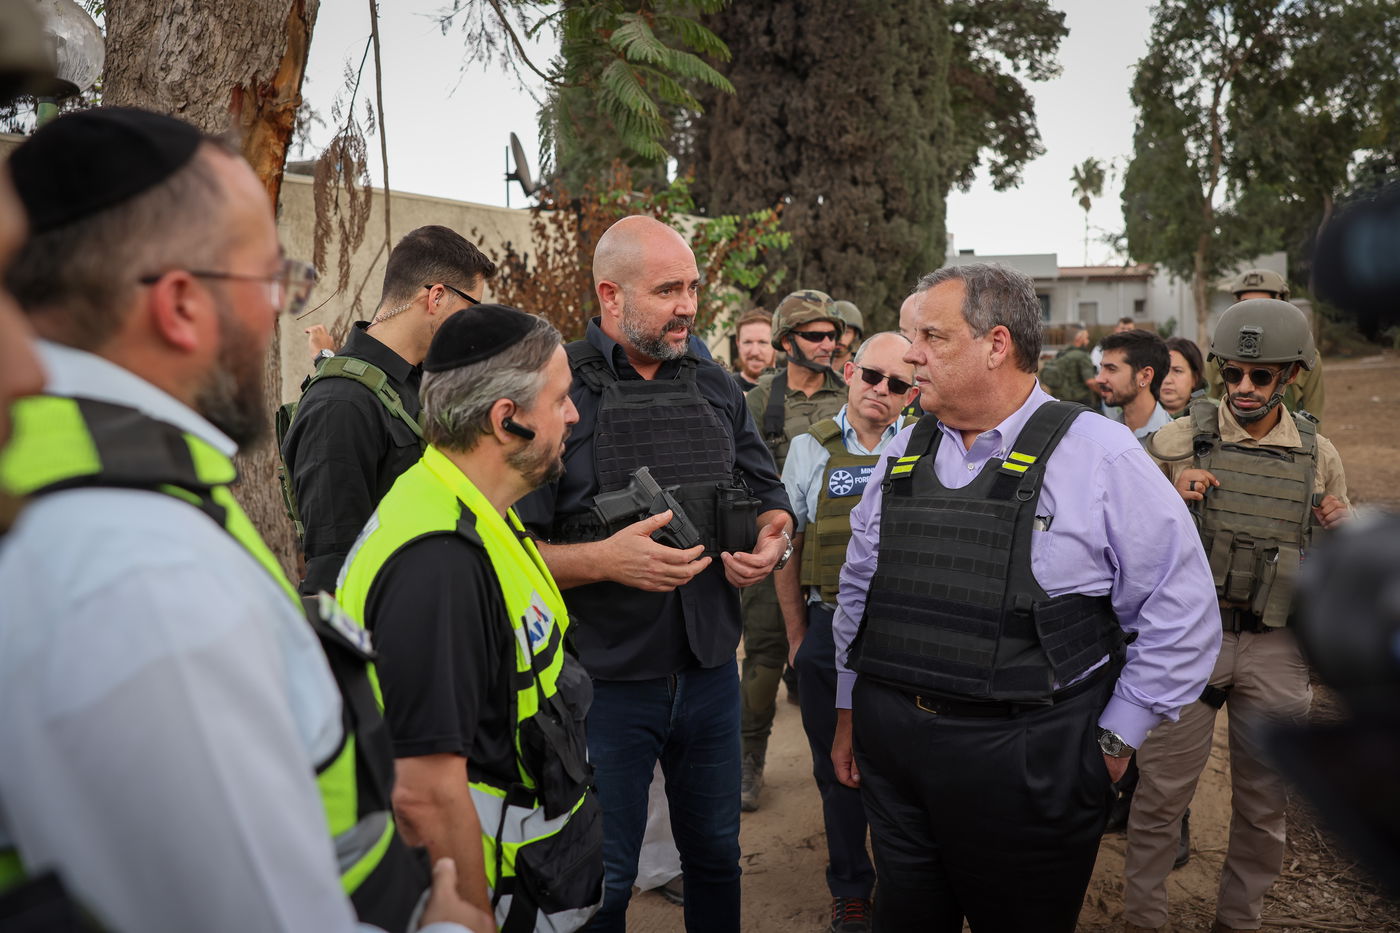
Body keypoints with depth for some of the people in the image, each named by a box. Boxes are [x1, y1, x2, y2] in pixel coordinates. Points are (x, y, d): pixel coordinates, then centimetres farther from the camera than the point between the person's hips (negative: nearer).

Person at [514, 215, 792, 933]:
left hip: (711, 671, 5)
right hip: (605, 682, -5)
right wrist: (604, 559, -27)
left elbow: (769, 498, 17)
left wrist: (772, 539, -5)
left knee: (717, 854, 22)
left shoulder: (716, 386, 6)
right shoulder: (558, 390, -12)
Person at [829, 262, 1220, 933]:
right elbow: (858, 590, 16)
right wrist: (849, 711, 17)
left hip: (1028, 765, -4)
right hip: (890, 746, 5)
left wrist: (1112, 740, -5)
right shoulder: (902, 455, 7)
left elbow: (1179, 613, -6)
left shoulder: (1100, 456, -8)